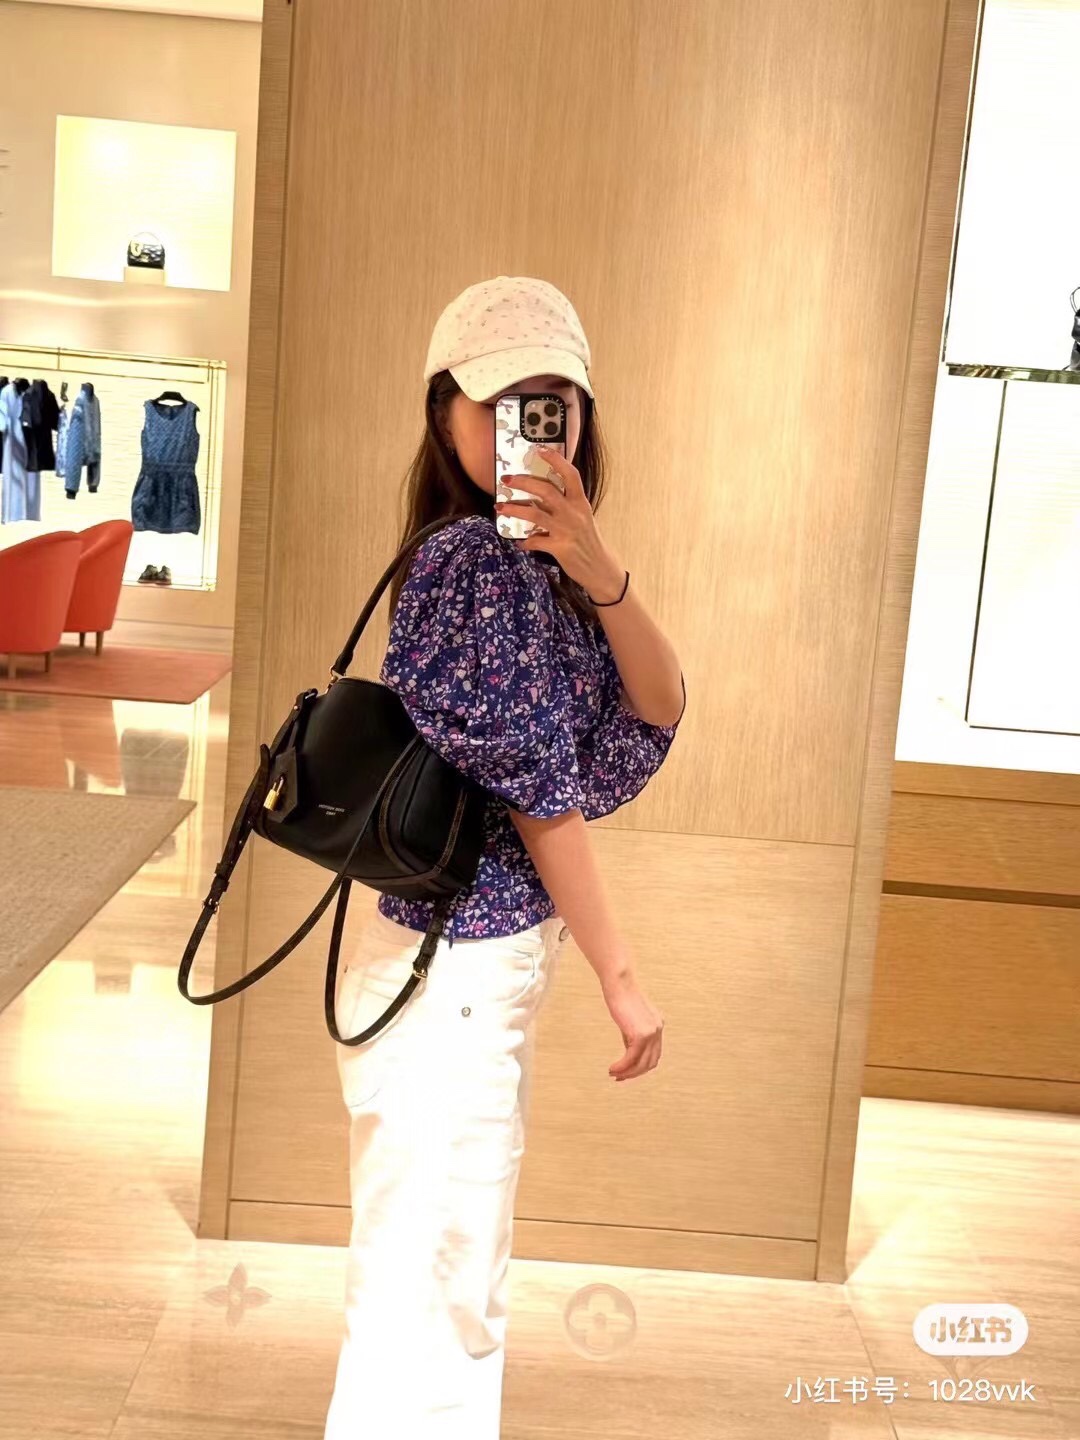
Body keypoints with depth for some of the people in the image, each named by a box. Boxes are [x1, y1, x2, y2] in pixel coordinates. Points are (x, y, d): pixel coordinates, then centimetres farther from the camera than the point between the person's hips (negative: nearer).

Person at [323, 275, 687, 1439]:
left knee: (450, 1292, 23)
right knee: (426, 1310, 4)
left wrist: (600, 578, -16)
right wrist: (620, 978, -12)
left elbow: (656, 716, 0)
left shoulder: (527, 564, 10)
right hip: (455, 979, -10)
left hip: (474, 968, 10)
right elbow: (540, 788, -18)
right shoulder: (483, 557, -18)